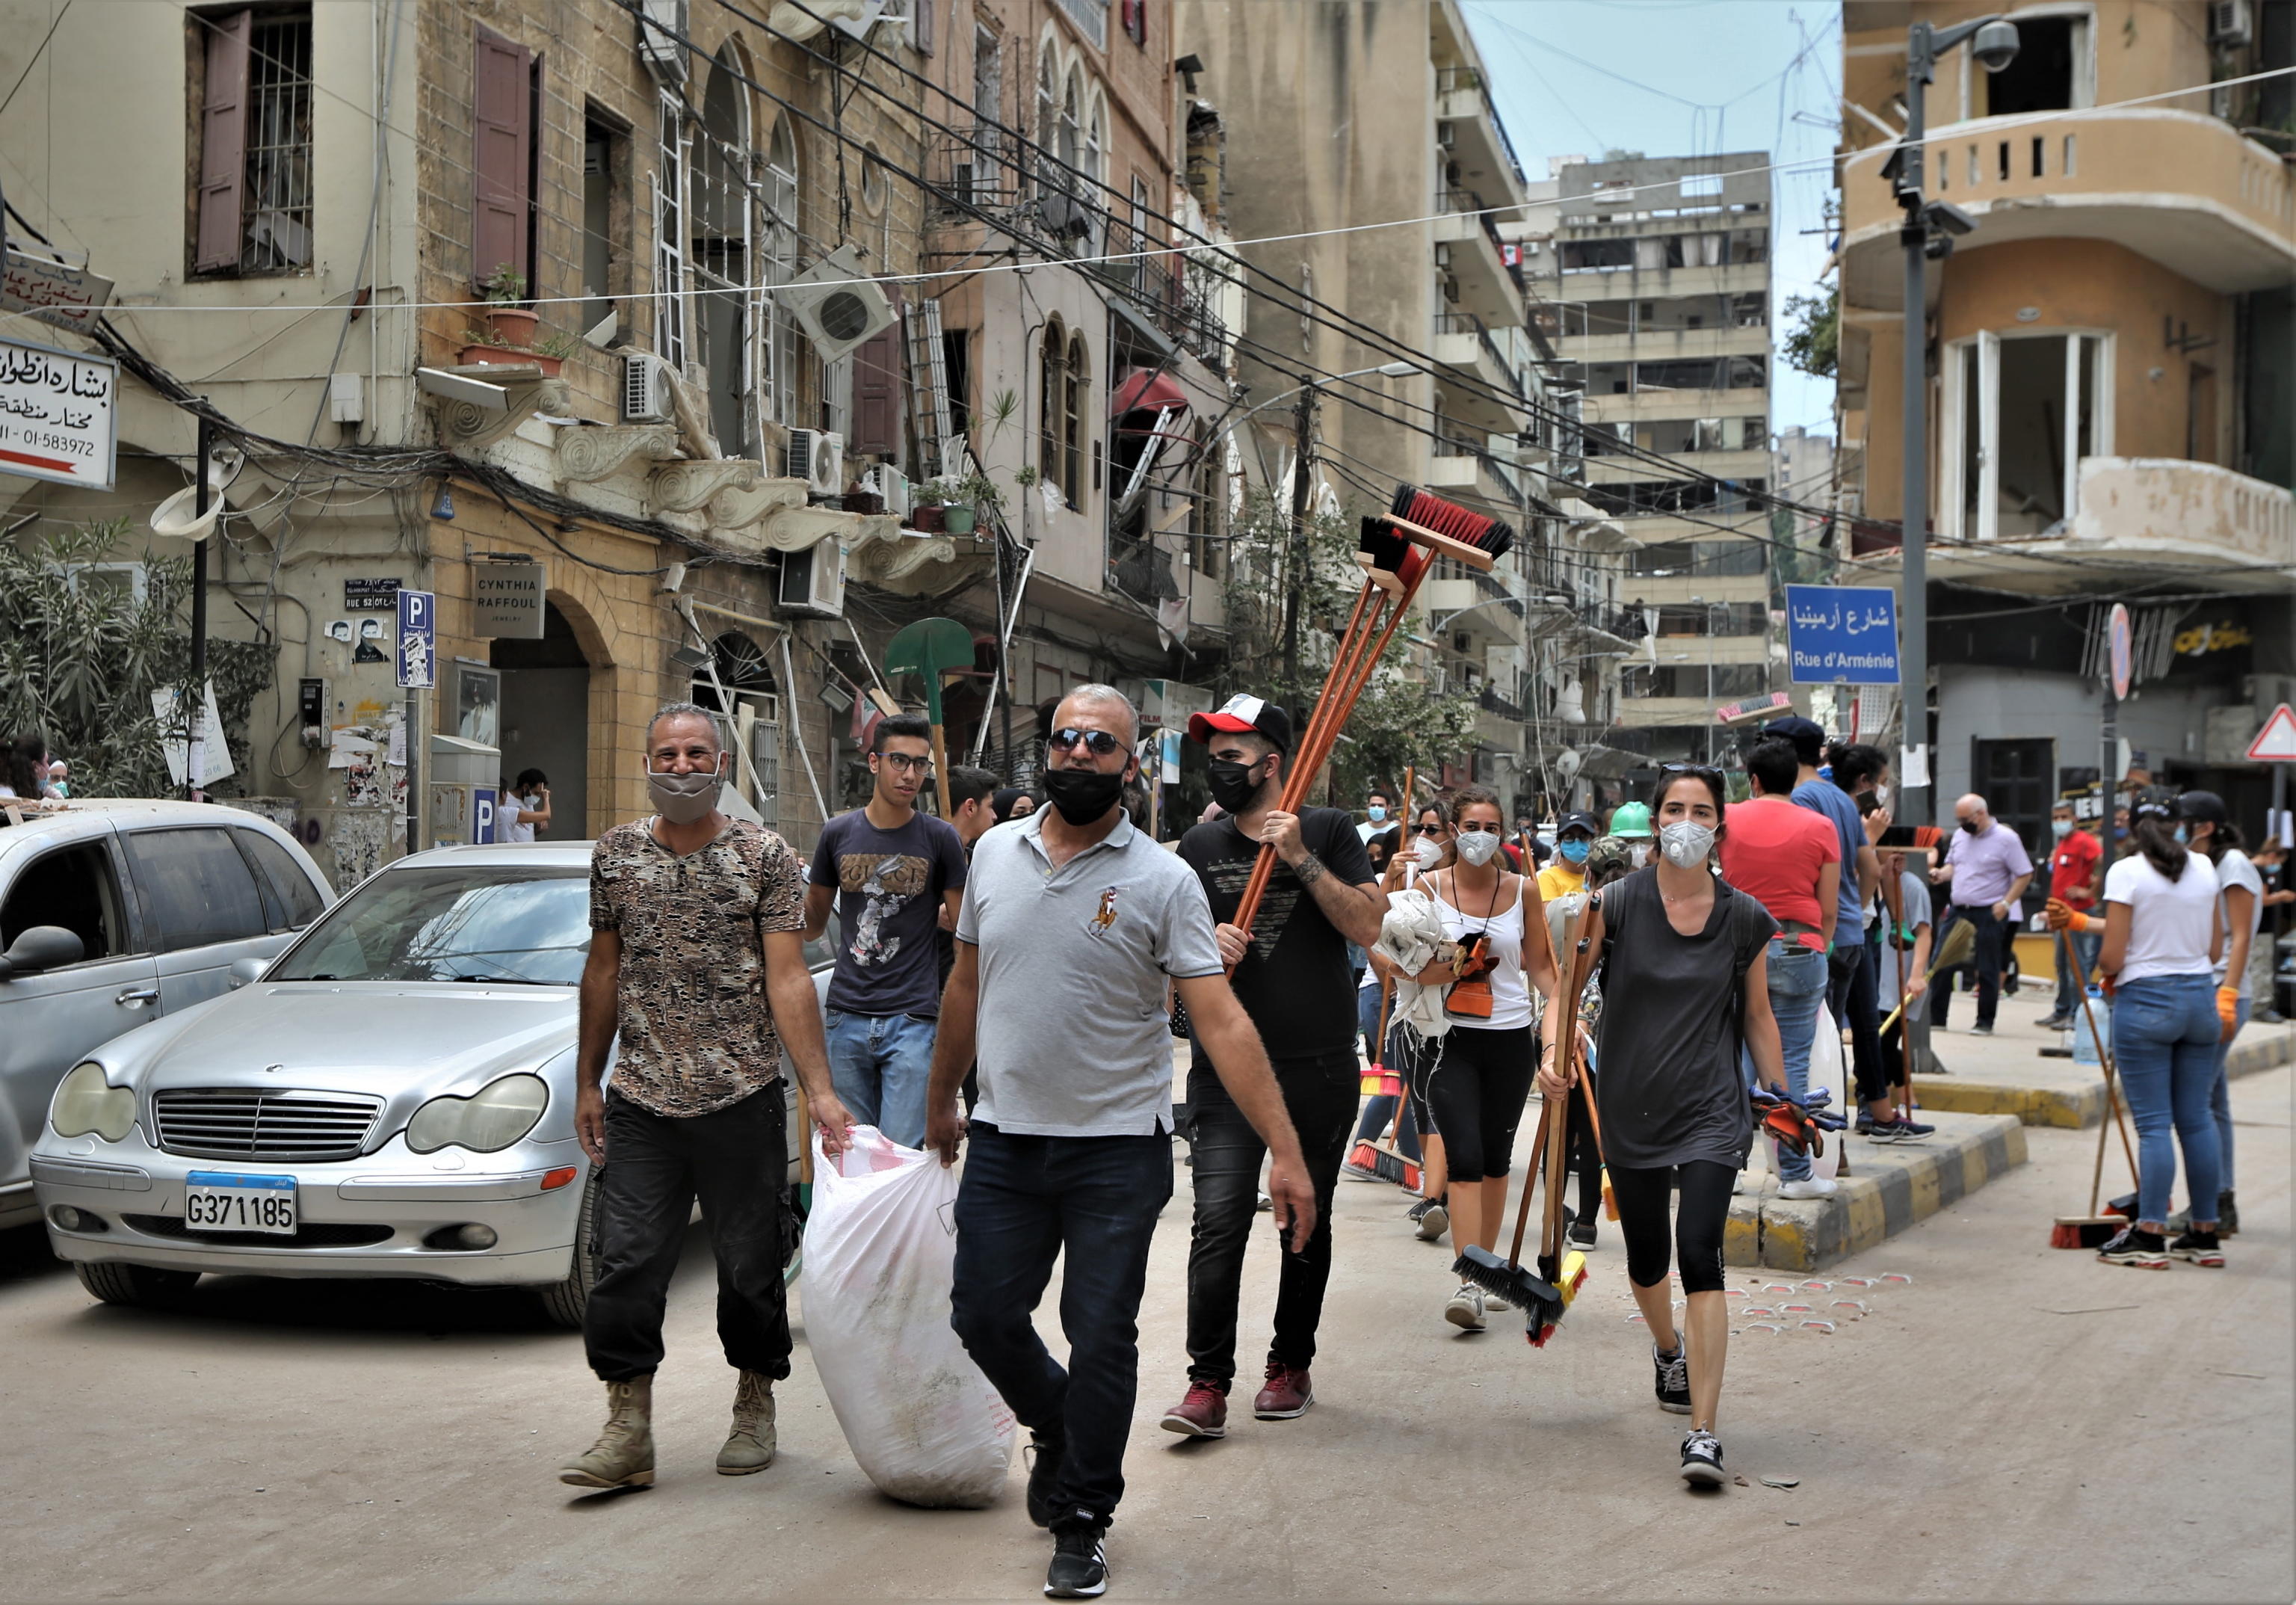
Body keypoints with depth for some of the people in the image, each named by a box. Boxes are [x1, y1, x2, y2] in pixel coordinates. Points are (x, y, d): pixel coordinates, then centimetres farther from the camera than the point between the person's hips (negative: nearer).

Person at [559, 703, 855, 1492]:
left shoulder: (765, 855, -2)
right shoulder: (615, 853, 8)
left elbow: (787, 978, -6)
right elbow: (604, 972, 14)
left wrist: (821, 1091, -14)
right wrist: (587, 1082, 14)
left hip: (741, 1099, -2)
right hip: (639, 1101, 2)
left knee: (751, 1263, 7)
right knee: (626, 1264, -2)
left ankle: (755, 1406, 25)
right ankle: (628, 1429, 5)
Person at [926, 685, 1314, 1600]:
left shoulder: (1163, 880, -9)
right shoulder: (995, 854, 5)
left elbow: (1220, 1021, -13)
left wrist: (1285, 1150, -20)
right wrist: (941, 1101, 21)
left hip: (1117, 1148, -4)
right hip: (1005, 1140, 4)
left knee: (1101, 1337, 0)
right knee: (984, 1317, 8)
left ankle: (1081, 1520, 18)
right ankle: (1057, 1430, 39)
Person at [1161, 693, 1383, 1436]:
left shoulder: (1327, 831, 3)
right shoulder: (1200, 848, 8)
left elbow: (1366, 927, -7)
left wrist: (1300, 858, -15)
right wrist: (1204, 946, -12)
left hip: (1320, 1068, 0)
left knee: (1308, 1222, 10)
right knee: (1218, 1221, -11)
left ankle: (1292, 1365, 25)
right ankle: (1208, 1382, -9)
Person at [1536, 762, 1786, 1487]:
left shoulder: (1744, 918, 0)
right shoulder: (1619, 902, -5)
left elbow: (1757, 1016, 11)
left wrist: (1782, 1098, 11)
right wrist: (1552, 1049, -24)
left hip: (1711, 1109, -1)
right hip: (1631, 1108, 1)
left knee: (1699, 1251, -16)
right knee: (1645, 1255, 16)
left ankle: (1703, 1432, -15)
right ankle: (1669, 1348, 50)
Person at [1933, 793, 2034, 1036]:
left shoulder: (2006, 838, -8)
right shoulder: (1960, 836, 11)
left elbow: (2025, 875, -6)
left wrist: (2006, 903, -16)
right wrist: (1941, 874, -1)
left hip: (1989, 914, -6)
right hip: (1958, 910, 6)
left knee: (1987, 970, -1)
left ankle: (1985, 1022, 7)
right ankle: (1936, 1018, 11)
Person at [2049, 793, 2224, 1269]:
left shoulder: (2126, 873, -9)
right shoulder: (2204, 869, 7)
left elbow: (2112, 956, -13)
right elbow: (2215, 948, 12)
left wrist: (2106, 974, 9)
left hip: (2146, 1000, -5)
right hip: (2200, 998, 5)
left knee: (2153, 1122, -3)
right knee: (2196, 1118, 10)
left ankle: (2149, 1236, -3)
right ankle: (2205, 1234, 15)